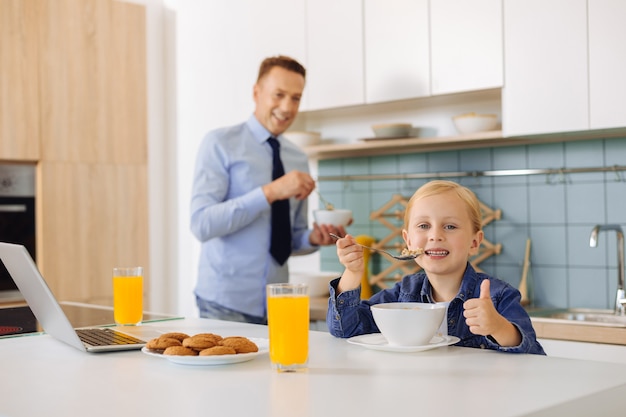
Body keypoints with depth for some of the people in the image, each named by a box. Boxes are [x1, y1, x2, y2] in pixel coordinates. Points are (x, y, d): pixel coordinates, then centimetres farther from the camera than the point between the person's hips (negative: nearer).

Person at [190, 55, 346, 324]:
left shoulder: (298, 160, 11)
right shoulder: (220, 144, -6)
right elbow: (201, 224, -18)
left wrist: (314, 239, -5)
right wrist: (270, 193, -25)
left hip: (276, 304, 5)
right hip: (225, 303, -5)